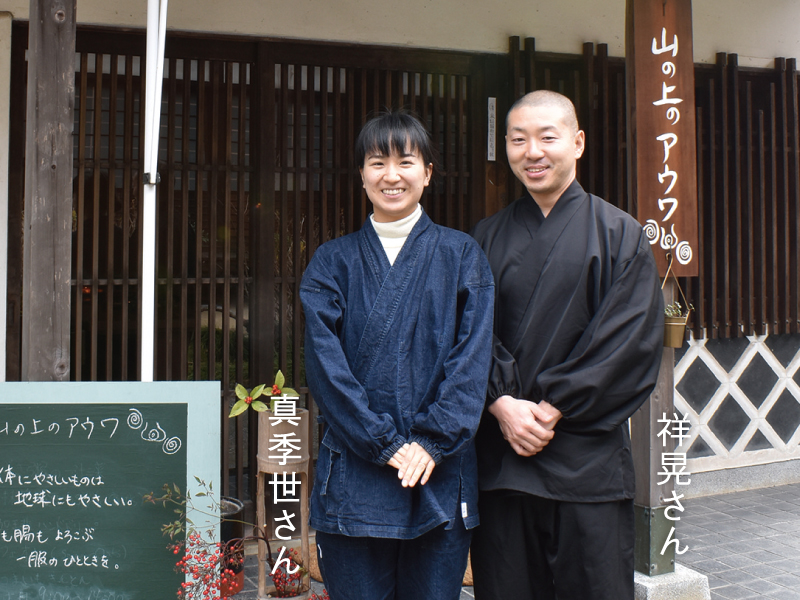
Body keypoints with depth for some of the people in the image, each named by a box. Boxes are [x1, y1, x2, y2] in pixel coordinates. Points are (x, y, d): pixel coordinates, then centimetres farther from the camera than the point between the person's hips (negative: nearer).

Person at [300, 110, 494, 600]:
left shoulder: (462, 256, 6)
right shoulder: (333, 261, 7)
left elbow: (472, 357, -2)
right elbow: (324, 360, -2)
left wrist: (431, 441, -12)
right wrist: (384, 443, -11)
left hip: (440, 475, 0)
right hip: (354, 480, 1)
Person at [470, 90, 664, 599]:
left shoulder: (620, 235, 2)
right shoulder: (488, 238, 11)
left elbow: (631, 339, -7)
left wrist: (554, 408, -12)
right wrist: (502, 404, -11)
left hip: (588, 458, -2)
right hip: (500, 453, 2)